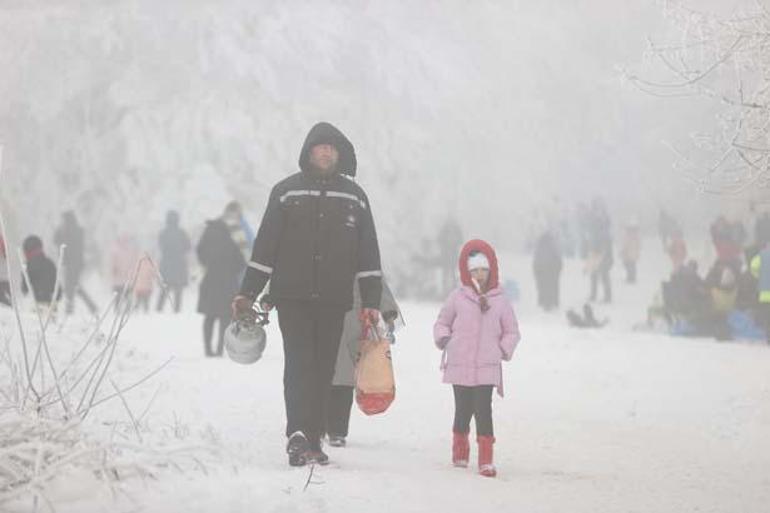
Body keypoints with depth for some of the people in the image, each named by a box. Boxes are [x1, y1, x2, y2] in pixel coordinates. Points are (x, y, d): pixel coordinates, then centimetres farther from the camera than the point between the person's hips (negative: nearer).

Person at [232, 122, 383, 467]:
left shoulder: (354, 196, 12)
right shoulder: (286, 192, 6)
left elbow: (368, 253, 11)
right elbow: (266, 244, 6)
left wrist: (371, 302, 5)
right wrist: (248, 293, 0)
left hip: (334, 300, 2)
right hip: (292, 296, -2)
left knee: (323, 370, 4)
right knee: (299, 364, -14)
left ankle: (312, 440, 8)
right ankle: (299, 435, -23)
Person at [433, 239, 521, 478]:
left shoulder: (500, 301, 4)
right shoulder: (457, 298, 3)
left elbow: (512, 331, 13)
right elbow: (442, 323, 14)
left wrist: (503, 350, -1)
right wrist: (443, 339, -4)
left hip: (487, 367, -1)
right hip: (459, 366, 1)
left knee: (483, 410, -9)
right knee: (463, 409, 9)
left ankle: (486, 459, -9)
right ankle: (460, 450, 29)